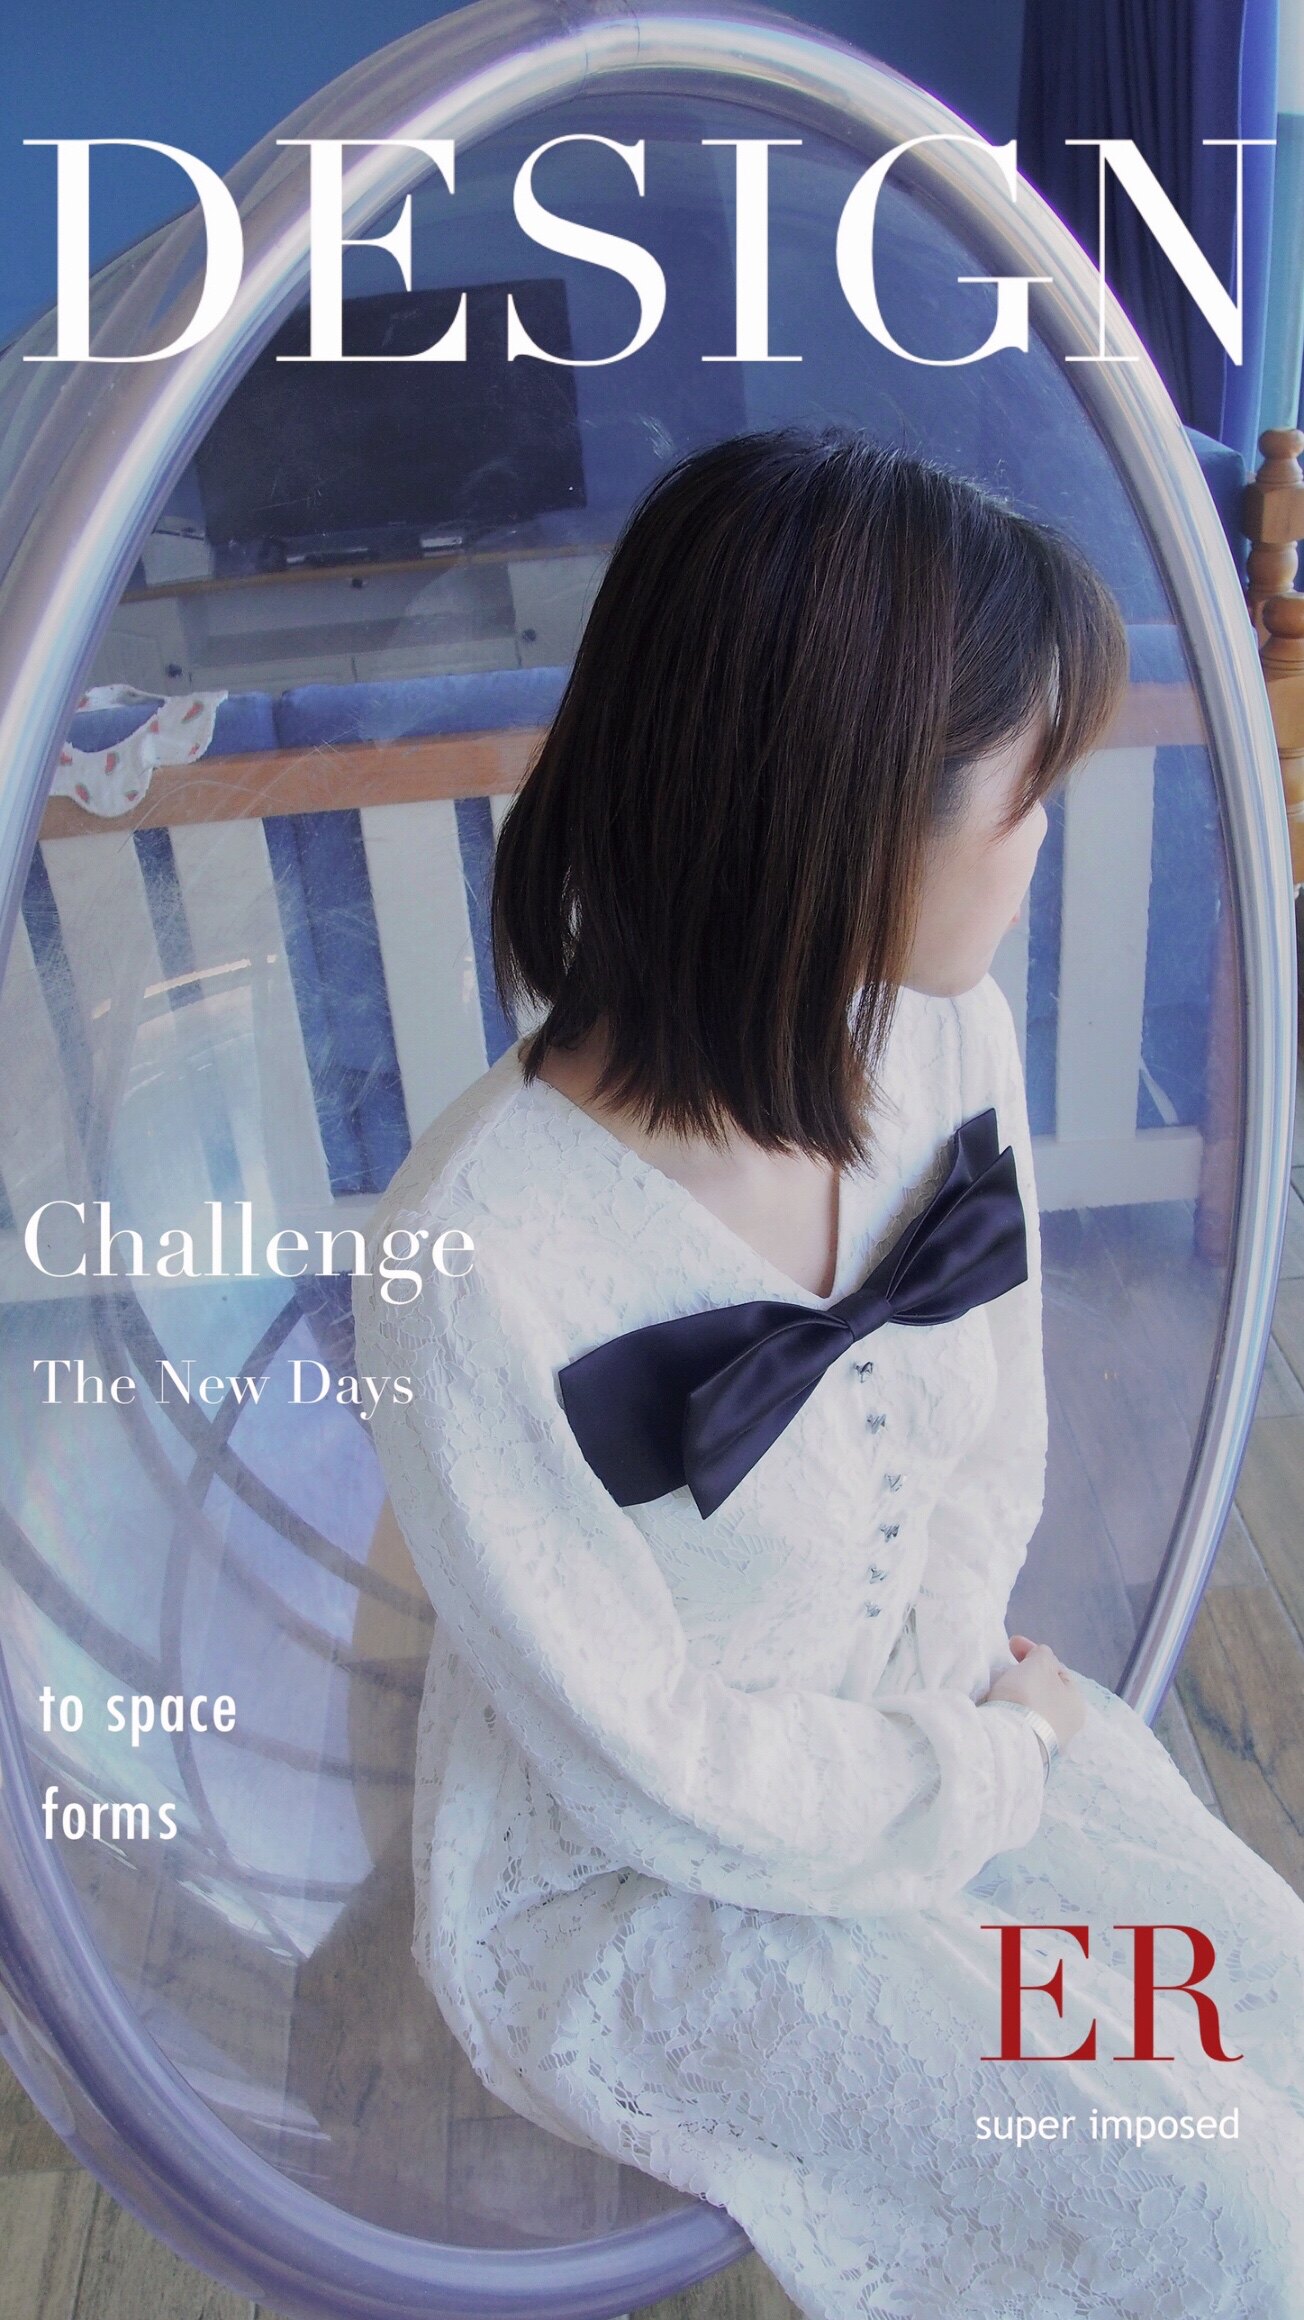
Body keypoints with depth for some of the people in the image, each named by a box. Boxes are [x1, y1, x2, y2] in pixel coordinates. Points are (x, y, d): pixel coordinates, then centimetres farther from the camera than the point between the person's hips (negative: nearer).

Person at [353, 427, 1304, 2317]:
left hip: (927, 1713, 6)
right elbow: (651, 1771, -21)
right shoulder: (481, 1263, -33)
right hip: (628, 1884, -5)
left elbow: (996, 1443, 2)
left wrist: (955, 1683, -9)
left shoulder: (950, 1035, -14)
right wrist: (990, 1762, -10)